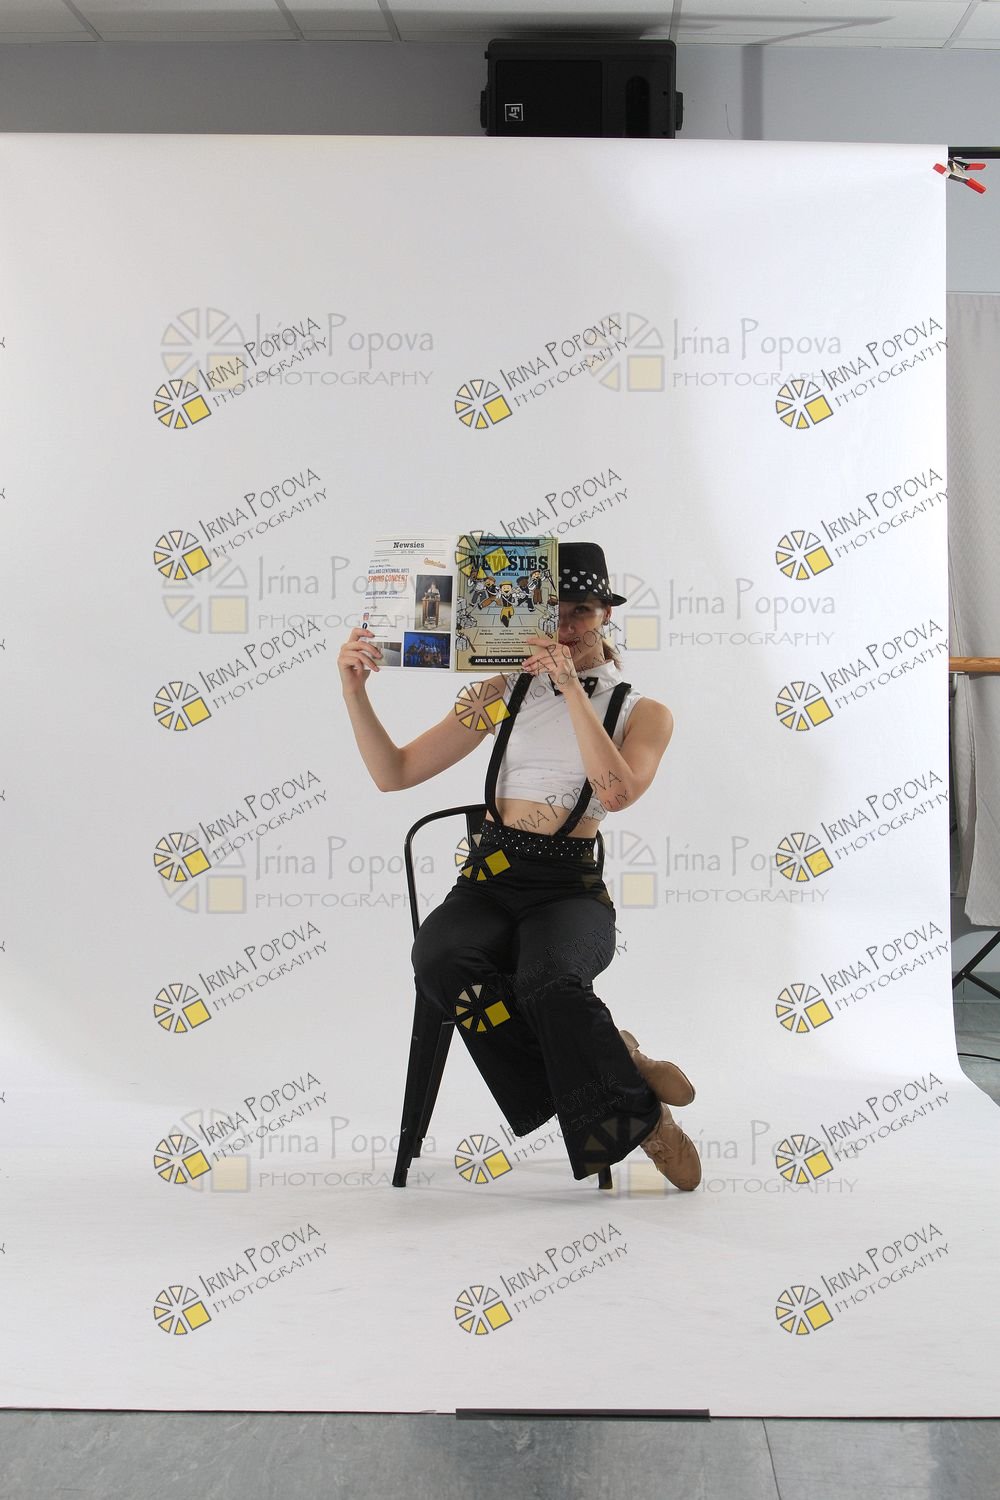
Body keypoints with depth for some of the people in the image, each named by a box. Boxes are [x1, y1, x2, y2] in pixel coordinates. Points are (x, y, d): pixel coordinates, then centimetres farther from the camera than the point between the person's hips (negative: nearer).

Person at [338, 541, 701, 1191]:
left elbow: (617, 792, -16)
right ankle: (618, 1061, -20)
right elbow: (394, 773, 10)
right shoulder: (507, 691, 13)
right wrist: (353, 688, -4)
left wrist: (572, 687, -18)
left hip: (570, 891, -3)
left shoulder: (642, 713, 7)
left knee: (550, 979, -39)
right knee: (438, 959, -34)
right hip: (490, 881, 3)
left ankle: (637, 1114, -16)